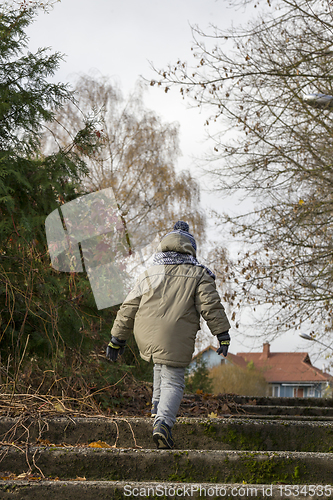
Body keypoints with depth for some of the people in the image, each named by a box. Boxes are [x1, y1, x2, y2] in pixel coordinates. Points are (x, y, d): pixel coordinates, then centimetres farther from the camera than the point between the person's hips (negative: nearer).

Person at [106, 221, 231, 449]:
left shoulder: (149, 275, 16)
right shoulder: (198, 275, 7)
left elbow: (129, 309, 15)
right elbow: (211, 306, -6)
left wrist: (118, 338, 20)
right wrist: (223, 334, -5)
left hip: (146, 336, 4)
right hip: (176, 340, -4)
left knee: (161, 362, 34)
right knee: (173, 383, 1)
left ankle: (158, 405, 33)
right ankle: (163, 421, -21)